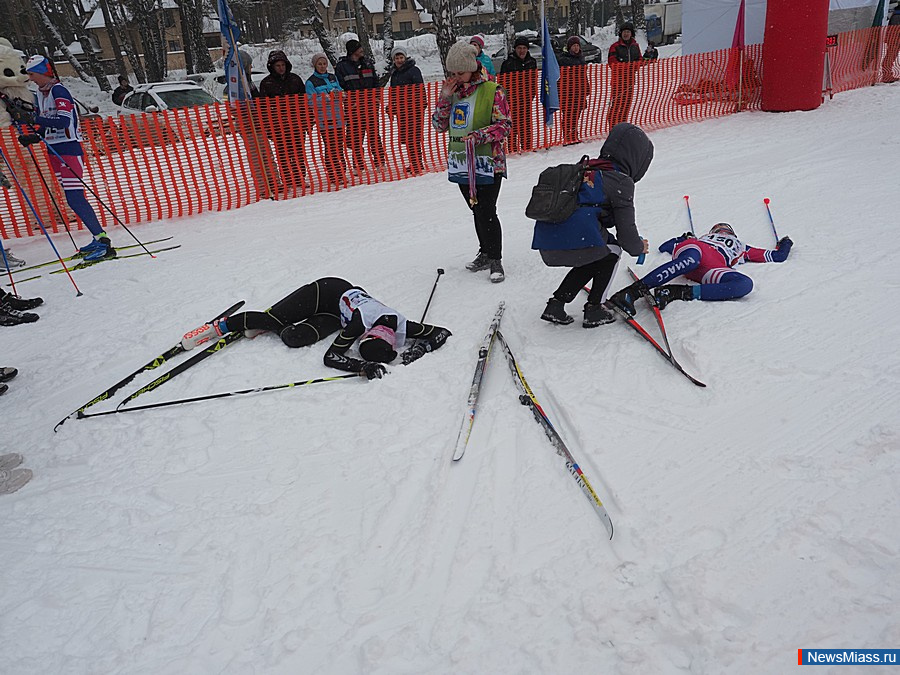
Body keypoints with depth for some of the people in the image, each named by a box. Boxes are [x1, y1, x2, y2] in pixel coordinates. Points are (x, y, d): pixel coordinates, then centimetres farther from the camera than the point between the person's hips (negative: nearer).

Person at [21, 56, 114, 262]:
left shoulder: (58, 91, -10)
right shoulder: (41, 93, 18)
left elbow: (63, 120, -24)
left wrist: (36, 119, -24)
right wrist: (32, 138, 7)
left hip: (69, 149, -9)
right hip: (55, 151, 9)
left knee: (75, 198, -15)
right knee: (72, 199, 7)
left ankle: (104, 243, -15)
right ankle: (99, 239, 12)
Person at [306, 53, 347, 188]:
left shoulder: (333, 77, 16)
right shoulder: (311, 82, 0)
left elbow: (341, 92, 17)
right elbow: (311, 101, -7)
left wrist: (338, 92, -6)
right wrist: (324, 98, -22)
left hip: (338, 116, 5)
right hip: (324, 119, -5)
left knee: (339, 146, 5)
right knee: (330, 148, -7)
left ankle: (340, 174, 13)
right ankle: (333, 177, -2)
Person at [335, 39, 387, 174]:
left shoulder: (367, 63, 14)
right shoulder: (341, 66, 1)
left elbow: (376, 82, 17)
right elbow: (339, 87, 1)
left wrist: (377, 97, 5)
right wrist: (349, 101, -8)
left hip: (371, 104, 3)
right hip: (354, 107, -3)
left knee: (374, 133, 5)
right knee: (356, 136, -2)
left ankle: (380, 162, 10)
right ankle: (358, 165, 2)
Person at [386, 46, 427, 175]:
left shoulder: (413, 70, -3)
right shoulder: (395, 74, 19)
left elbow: (420, 89, -10)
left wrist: (421, 105, -19)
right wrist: (391, 108, 20)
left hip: (414, 109, -8)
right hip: (401, 110, 8)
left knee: (413, 137, -11)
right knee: (406, 138, 8)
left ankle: (418, 165, -9)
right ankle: (414, 163, 16)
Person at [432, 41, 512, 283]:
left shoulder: (491, 90, -7)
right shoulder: (452, 90, 10)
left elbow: (504, 125, -9)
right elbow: (439, 125, 7)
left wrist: (479, 136, -22)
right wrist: (444, 98, -6)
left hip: (487, 163, -6)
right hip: (460, 163, 6)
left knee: (486, 212, -8)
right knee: (476, 211, 15)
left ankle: (495, 260, 5)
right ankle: (485, 253, 28)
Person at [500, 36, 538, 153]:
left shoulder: (531, 62, 10)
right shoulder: (508, 63, -5)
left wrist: (532, 95, 11)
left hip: (527, 98, 4)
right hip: (512, 99, -4)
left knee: (526, 123, 10)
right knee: (513, 124, -5)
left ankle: (527, 147, 18)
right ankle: (513, 148, 0)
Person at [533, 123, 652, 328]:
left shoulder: (584, 169, 25)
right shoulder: (621, 181, 4)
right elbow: (626, 234, 4)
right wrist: (639, 247, 27)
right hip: (577, 242, -7)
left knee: (593, 258, 32)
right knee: (612, 251, 24)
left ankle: (556, 303, 23)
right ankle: (594, 309, 20)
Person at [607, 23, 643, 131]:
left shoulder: (635, 46, 15)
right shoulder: (615, 46, -1)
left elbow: (639, 60, 17)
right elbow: (612, 62, -8)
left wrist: (634, 66, -6)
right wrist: (627, 66, -13)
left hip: (630, 79, 5)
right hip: (618, 79, -5)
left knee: (627, 103, 8)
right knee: (616, 103, -12)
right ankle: (612, 125, -9)